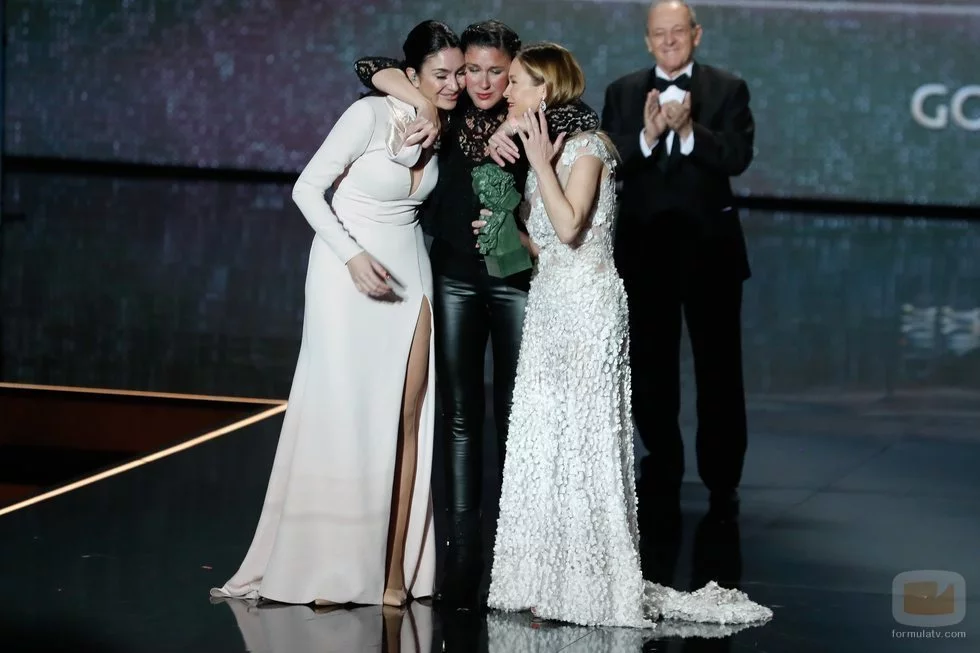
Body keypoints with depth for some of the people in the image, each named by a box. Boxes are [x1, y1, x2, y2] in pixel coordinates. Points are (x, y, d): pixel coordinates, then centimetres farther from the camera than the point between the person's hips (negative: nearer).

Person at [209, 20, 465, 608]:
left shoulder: (441, 125, 2)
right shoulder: (370, 115, -17)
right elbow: (307, 189, -15)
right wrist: (353, 256, -23)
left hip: (409, 274, 6)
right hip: (350, 274, -6)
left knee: (406, 419, 1)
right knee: (345, 416, -5)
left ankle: (394, 567, 4)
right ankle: (329, 565, 5)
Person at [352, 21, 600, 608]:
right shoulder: (449, 113, 4)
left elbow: (589, 122, -18)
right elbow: (371, 67, 1)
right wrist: (424, 102, -13)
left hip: (517, 277, -2)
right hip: (456, 278, 2)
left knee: (515, 414, 1)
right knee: (461, 414, 3)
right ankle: (464, 553, 4)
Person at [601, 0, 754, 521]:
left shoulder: (728, 90, 0)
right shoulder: (623, 93, 5)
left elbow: (738, 157, -13)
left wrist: (689, 130, -26)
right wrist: (646, 136, -23)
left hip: (709, 244, -2)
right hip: (644, 244, 2)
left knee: (719, 367, 1)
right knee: (650, 367, 12)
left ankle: (722, 482, 9)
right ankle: (662, 473, 25)